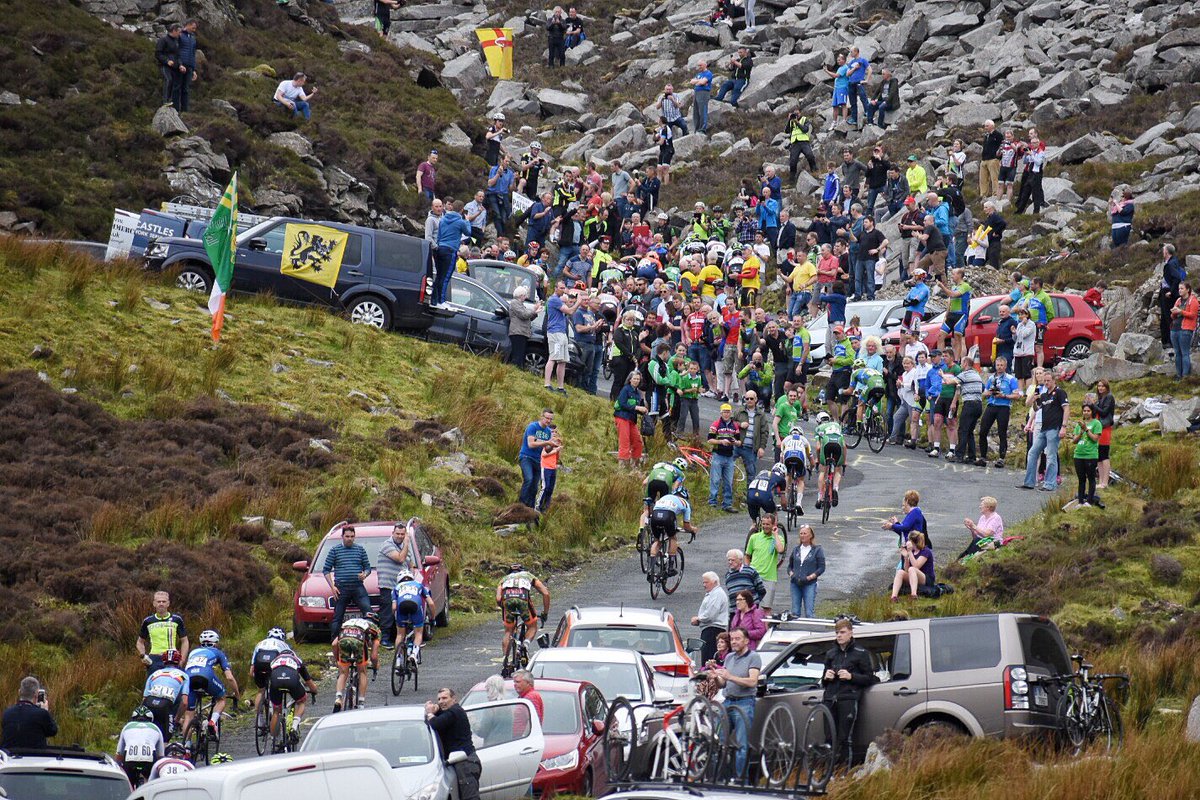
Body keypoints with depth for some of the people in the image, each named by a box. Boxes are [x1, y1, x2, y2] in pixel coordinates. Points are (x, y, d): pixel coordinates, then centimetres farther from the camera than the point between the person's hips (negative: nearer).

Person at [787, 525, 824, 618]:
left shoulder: (817, 549, 1)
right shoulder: (796, 549, 14)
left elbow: (822, 567, -2)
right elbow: (790, 565, 21)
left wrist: (810, 577, -12)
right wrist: (791, 574, 0)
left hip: (810, 584, -5)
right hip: (795, 584, 5)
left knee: (809, 613, -10)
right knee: (795, 612, 4)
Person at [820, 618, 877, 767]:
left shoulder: (860, 654, 4)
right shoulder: (831, 654, 20)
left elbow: (869, 678, 3)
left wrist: (851, 676, -11)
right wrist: (826, 677, 4)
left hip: (848, 700, -5)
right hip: (830, 699, 5)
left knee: (845, 739, -10)